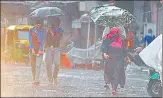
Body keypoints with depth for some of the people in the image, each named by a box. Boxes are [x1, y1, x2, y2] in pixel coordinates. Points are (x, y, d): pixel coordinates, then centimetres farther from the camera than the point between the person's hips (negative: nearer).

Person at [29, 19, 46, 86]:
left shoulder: (42, 31, 0)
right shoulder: (31, 30, 5)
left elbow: (43, 40, -4)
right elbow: (30, 40, 0)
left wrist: (40, 49, -12)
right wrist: (32, 49, -10)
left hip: (39, 49, -2)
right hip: (32, 49, 2)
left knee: (38, 65, -11)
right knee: (33, 65, 3)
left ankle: (36, 80, -14)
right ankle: (34, 79, 9)